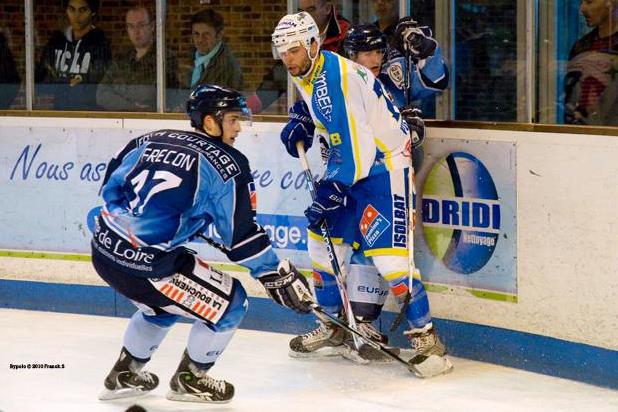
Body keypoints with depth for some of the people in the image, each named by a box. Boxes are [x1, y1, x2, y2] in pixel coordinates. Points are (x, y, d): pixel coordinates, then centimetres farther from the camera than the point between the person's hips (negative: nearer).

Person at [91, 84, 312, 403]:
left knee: (165, 299, 34)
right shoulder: (226, 163, -6)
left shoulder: (152, 140, 12)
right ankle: (189, 380, 20)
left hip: (103, 248, 8)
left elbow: (110, 187, 20)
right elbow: (242, 234, -7)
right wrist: (280, 277, 2)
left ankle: (125, 374, 41)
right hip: (143, 264, -8)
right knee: (229, 302, 7)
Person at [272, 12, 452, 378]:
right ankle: (333, 325, 27)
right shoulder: (308, 74, 6)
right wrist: (301, 125, 15)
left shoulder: (335, 79, -24)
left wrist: (330, 193, -27)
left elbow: (354, 148, -28)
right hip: (352, 163, 10)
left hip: (383, 163, -10)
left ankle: (426, 338, -13)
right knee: (321, 238, 13)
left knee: (387, 252, -18)